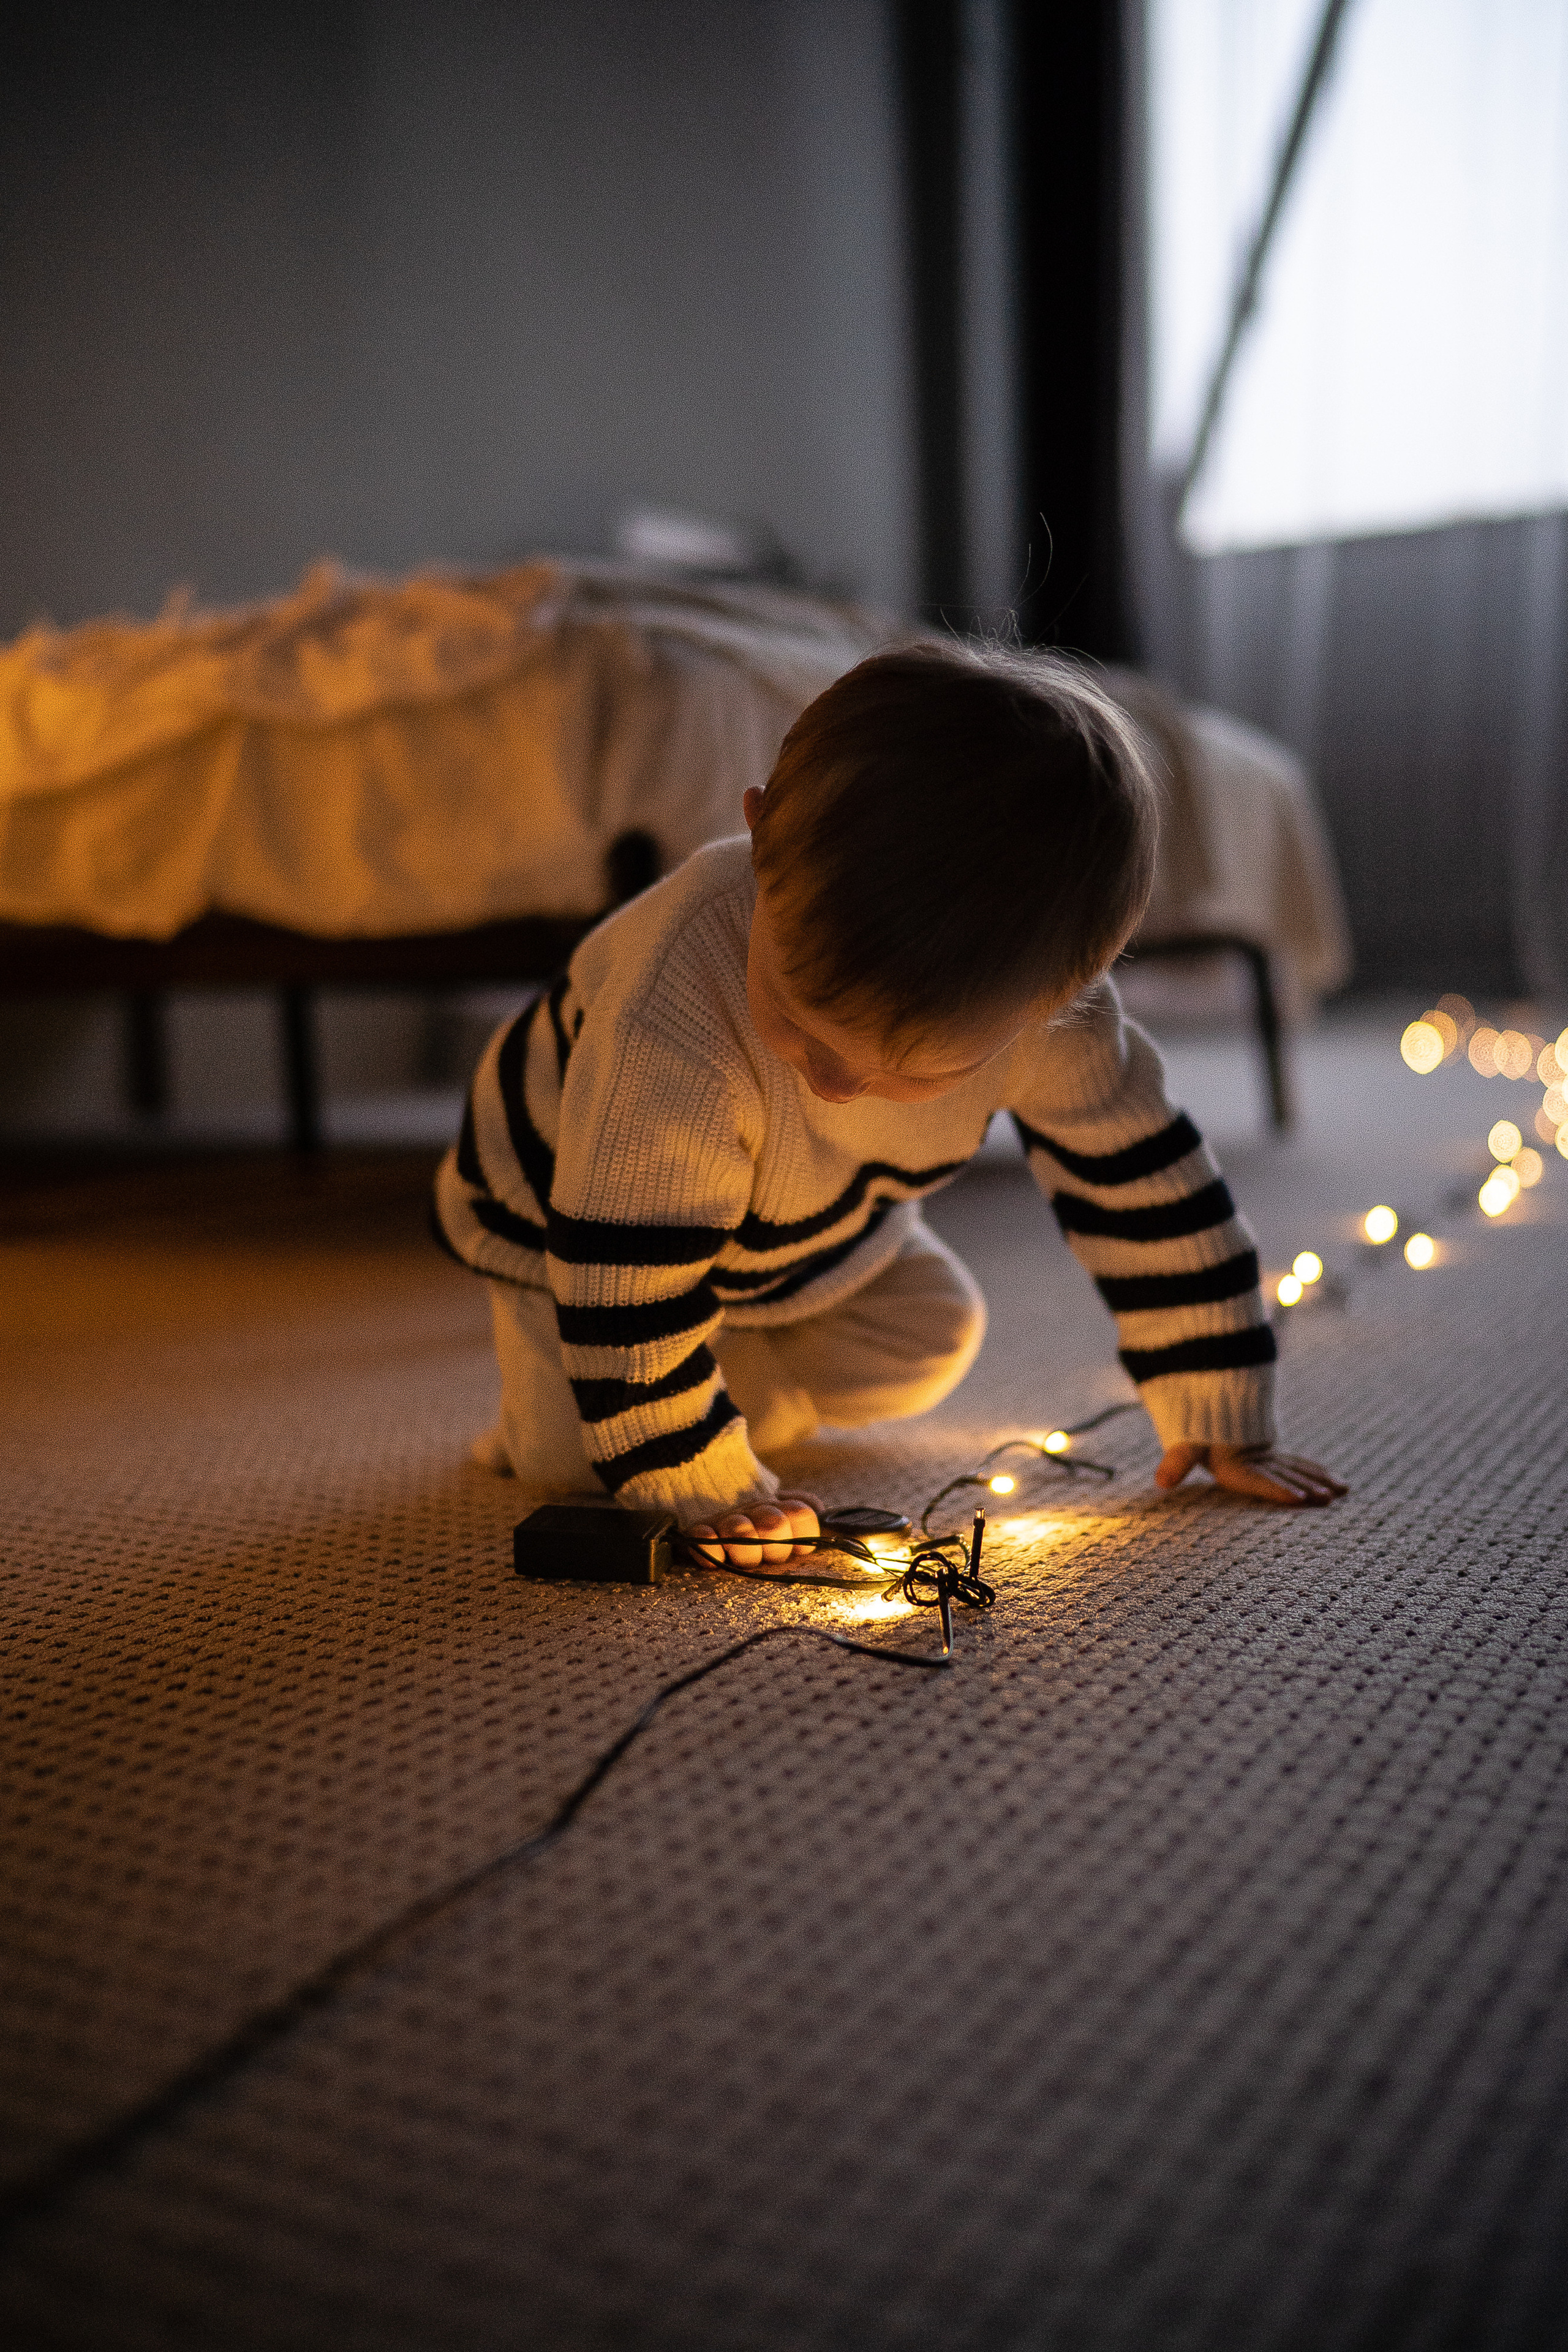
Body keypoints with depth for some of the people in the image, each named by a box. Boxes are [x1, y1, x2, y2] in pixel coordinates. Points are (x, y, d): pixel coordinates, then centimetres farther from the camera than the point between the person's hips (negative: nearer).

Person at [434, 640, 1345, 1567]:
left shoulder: (1051, 1014, -32)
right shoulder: (669, 1034, -49)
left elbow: (1151, 1191, -20)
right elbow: (631, 1282, -40)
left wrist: (1222, 1421, -14)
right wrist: (704, 1489, -30)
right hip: (561, 1201, -4)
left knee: (935, 1338, -3)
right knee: (563, 1445, -18)